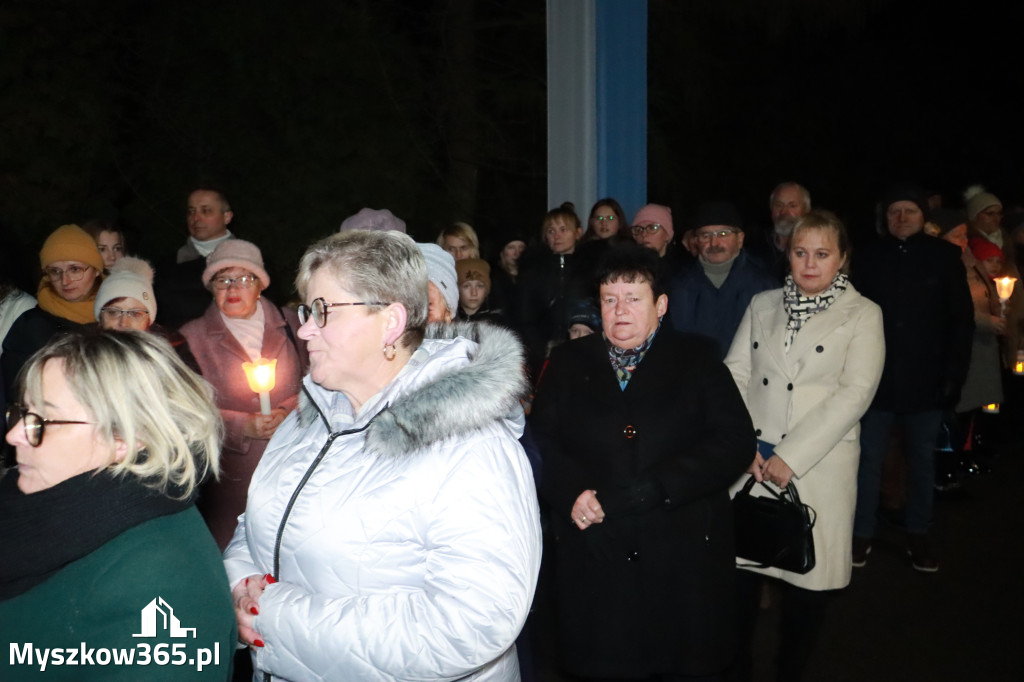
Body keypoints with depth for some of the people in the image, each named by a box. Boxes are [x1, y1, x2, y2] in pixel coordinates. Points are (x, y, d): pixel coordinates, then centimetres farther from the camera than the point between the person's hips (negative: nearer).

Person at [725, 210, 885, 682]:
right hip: (751, 466, 3)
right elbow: (736, 374, 5)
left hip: (818, 472, -2)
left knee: (808, 582, 5)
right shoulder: (762, 305, 11)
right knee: (741, 572, 6)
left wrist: (790, 457, -15)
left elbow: (855, 393, -10)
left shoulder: (862, 315, 1)